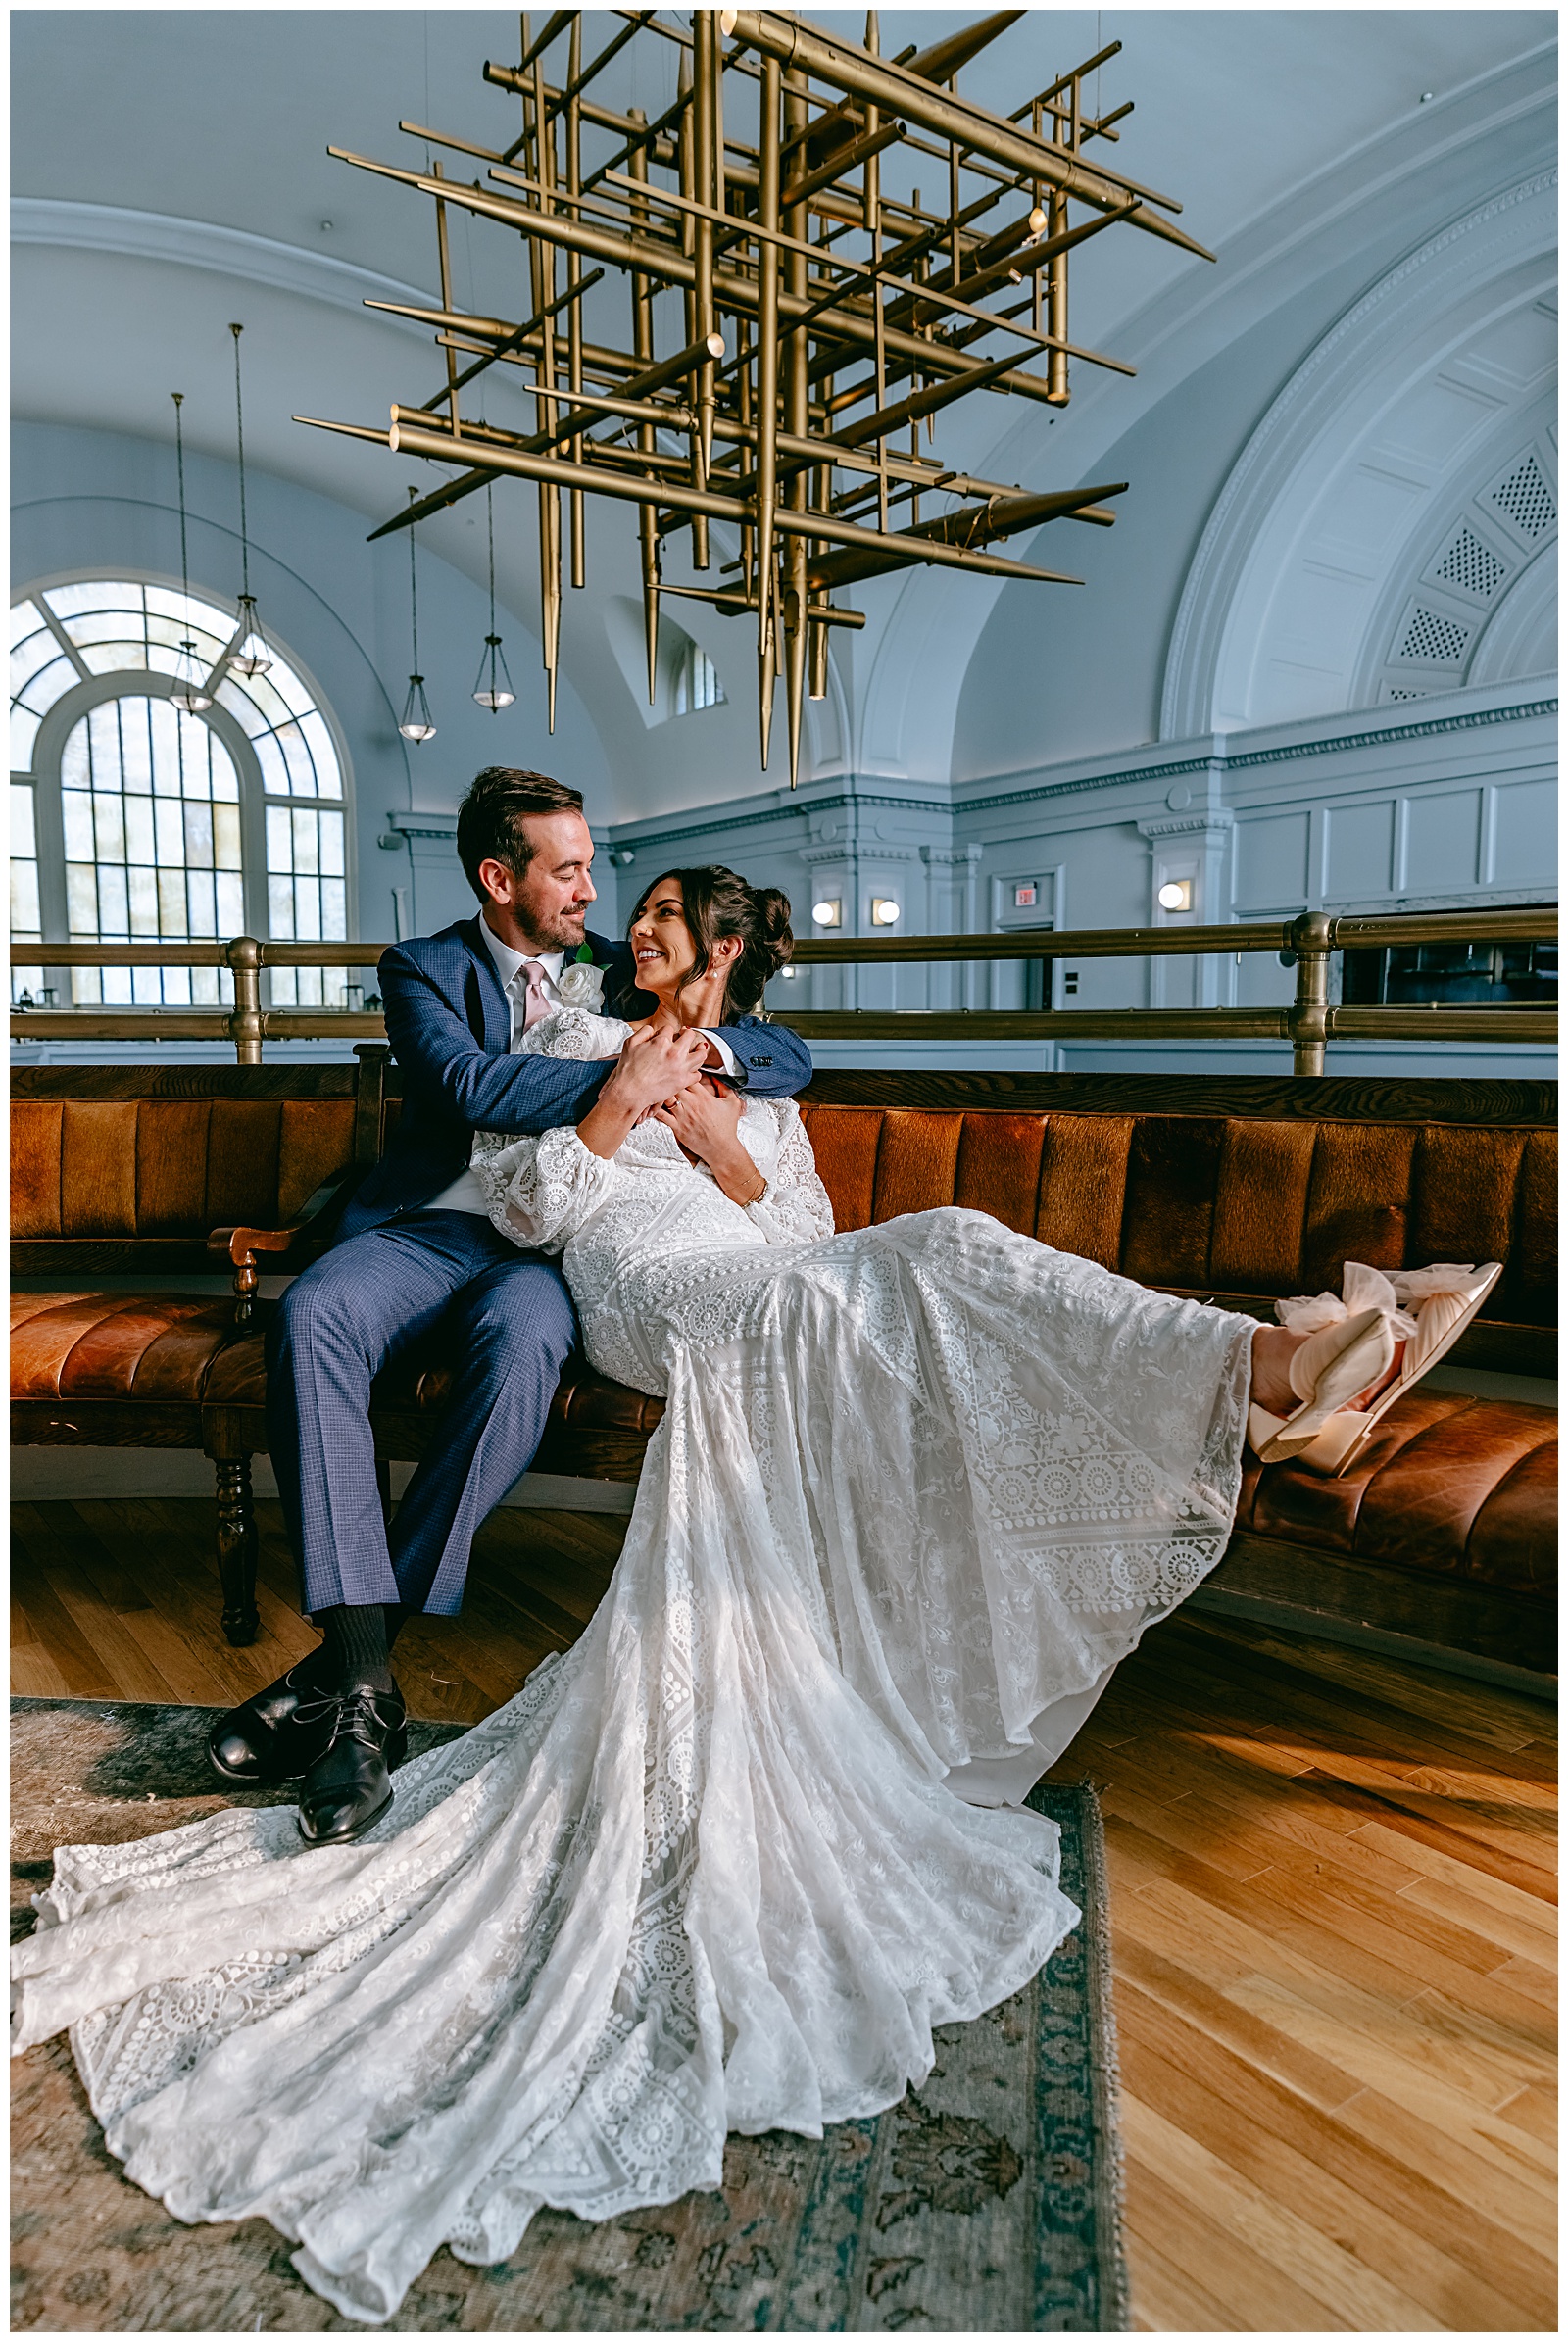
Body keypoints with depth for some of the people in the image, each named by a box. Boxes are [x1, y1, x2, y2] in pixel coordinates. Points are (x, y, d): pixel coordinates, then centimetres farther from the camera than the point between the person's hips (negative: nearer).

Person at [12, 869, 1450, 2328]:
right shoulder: (574, 1038, 25)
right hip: (652, 1292, -5)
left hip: (780, 1293, 5)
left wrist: (730, 1154, 3)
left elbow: (817, 1232, 19)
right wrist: (614, 1111, -2)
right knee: (792, 1312, -38)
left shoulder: (763, 1082, 33)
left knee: (941, 1252, -27)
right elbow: (517, 1209, 11)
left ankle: (1259, 1363, -42)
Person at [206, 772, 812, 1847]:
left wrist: (708, 1048, -7)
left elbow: (794, 1057, 14)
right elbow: (472, 1085, -13)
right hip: (434, 1224, 0)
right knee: (313, 1314, -32)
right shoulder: (424, 970, 10)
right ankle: (364, 1679, -32)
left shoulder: (620, 971, 17)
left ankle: (347, 1665, -25)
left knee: (523, 1340, -35)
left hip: (553, 1243, 0)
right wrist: (616, 1085, -19)